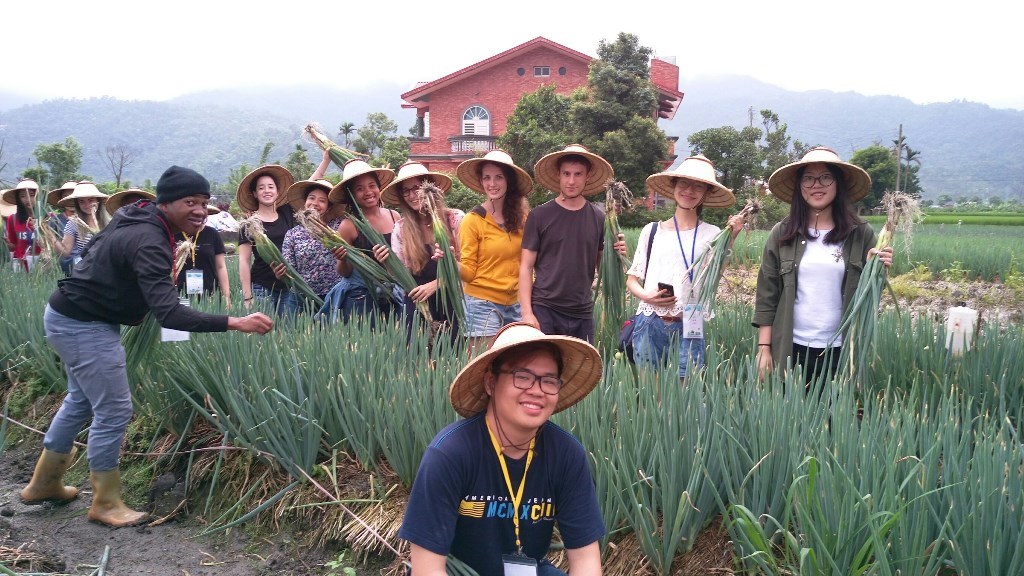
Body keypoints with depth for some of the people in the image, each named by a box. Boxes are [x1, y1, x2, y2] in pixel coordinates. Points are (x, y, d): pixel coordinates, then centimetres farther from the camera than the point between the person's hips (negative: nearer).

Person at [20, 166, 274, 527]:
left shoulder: (138, 217, 2)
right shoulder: (149, 243, -30)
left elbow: (94, 249, 20)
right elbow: (168, 314, -41)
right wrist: (235, 323, -47)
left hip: (71, 317, 11)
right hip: (85, 326, -11)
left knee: (81, 401, 23)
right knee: (114, 410, -5)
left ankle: (44, 484, 38)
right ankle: (105, 504, 10)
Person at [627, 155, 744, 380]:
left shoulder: (712, 234, 4)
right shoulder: (652, 230, 6)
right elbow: (632, 279, 11)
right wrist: (645, 295, -9)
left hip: (689, 329, -1)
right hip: (649, 325, 1)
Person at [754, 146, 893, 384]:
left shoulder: (861, 234, 2)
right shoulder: (782, 234, 2)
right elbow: (766, 296, 2)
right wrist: (764, 348, -2)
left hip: (841, 352, 0)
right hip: (790, 350, 0)